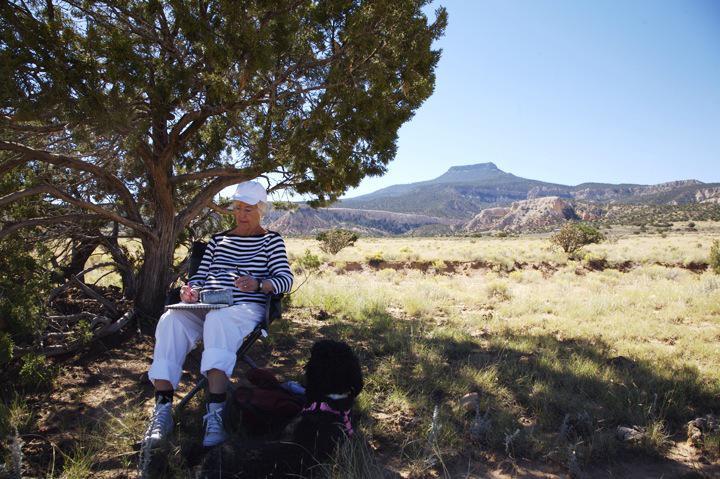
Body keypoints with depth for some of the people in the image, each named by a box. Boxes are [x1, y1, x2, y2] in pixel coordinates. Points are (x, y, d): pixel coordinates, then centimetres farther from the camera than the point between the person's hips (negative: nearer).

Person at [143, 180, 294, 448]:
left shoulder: (271, 240, 9)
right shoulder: (217, 240, 23)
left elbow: (285, 280, -2)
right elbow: (200, 276, 21)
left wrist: (258, 284, -22)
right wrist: (191, 290, -3)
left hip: (245, 308, -4)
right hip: (205, 306, 4)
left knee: (218, 320, -40)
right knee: (170, 321, -28)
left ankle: (215, 415, -43)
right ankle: (162, 411, -30)